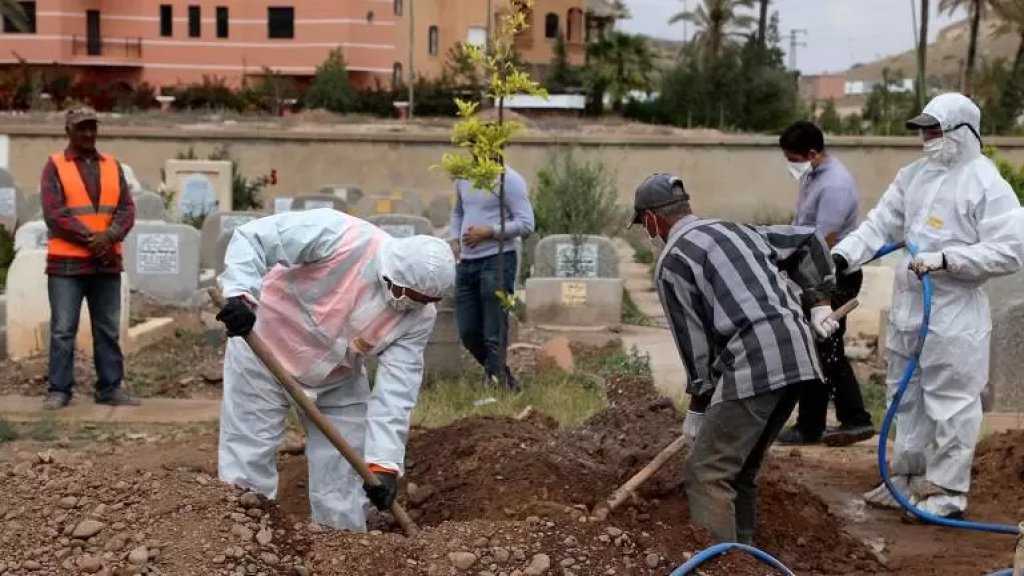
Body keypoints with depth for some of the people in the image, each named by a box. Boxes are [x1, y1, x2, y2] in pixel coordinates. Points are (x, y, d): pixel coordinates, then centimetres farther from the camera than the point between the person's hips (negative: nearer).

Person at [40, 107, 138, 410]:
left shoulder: (112, 166, 12)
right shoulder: (55, 166, 0)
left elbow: (127, 209, 5)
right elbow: (54, 213, -10)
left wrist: (109, 237, -14)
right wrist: (90, 238, -17)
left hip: (107, 261, 4)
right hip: (66, 262, -4)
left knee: (108, 330, 8)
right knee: (63, 330, -2)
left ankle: (110, 388, 14)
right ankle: (59, 390, 4)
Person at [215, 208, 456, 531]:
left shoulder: (418, 316, -18)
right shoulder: (341, 238, -32)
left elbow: (396, 391, -21)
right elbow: (251, 238, -30)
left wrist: (385, 464, -29)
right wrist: (241, 294, -44)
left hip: (338, 380, 4)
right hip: (265, 352, -4)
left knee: (344, 475, 5)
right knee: (249, 461, -4)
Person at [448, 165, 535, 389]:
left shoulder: (509, 180, -9)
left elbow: (526, 224, -14)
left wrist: (488, 232, -18)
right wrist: (454, 240, 10)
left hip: (497, 261, -7)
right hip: (466, 262, 7)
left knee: (494, 334, -5)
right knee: (467, 331, 10)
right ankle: (502, 376, 28)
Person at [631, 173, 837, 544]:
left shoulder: (673, 261, 1)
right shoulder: (736, 230, 25)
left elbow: (694, 339, 1)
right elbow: (808, 240, 30)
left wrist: (697, 406, 12)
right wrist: (820, 302, 28)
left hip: (754, 363, -8)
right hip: (798, 354, 9)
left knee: (707, 474, -5)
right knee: (741, 467, 20)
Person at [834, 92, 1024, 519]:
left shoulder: (987, 184, -12)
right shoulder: (913, 175, 9)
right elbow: (880, 225, 6)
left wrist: (945, 259, -23)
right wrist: (842, 256, -11)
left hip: (954, 314, -8)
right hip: (907, 308, 8)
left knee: (950, 404, 0)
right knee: (907, 399, 17)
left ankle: (947, 491, 10)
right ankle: (908, 478, 30)